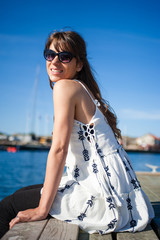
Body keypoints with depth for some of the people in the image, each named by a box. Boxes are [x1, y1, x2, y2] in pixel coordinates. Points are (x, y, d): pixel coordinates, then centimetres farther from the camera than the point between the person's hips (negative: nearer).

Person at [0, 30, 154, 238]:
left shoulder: (65, 87, -12)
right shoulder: (85, 90, 16)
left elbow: (59, 148, -18)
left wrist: (42, 209, -15)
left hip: (103, 194, -9)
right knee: (24, 191, 22)